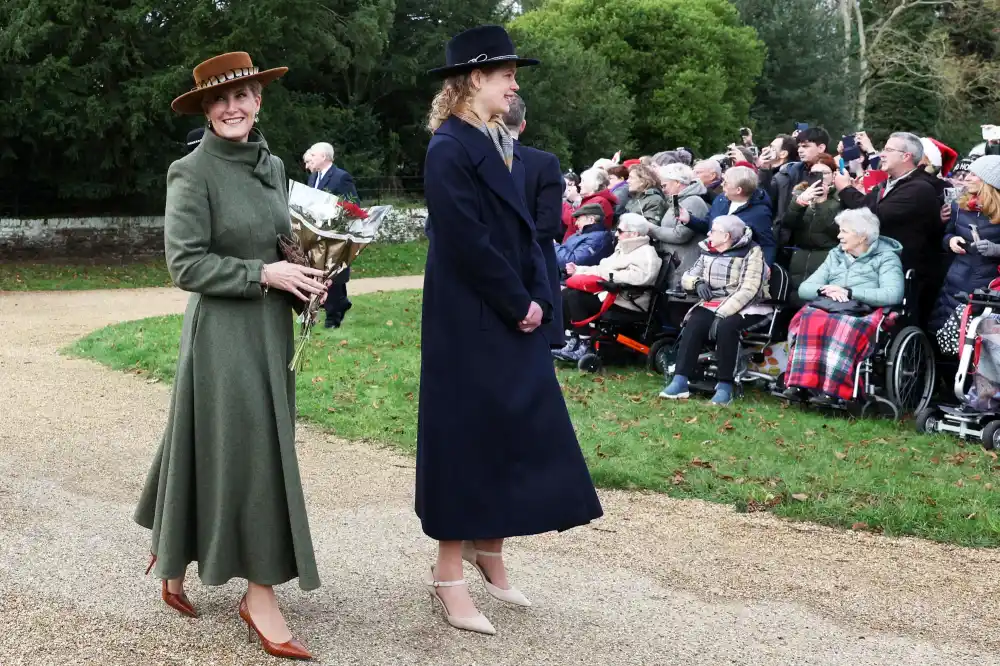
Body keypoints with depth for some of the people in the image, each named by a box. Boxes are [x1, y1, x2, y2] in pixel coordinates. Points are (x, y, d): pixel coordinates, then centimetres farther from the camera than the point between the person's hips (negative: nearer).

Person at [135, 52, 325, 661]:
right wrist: (263, 274, -19)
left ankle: (174, 556, 33)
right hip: (223, 331, -7)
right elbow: (186, 265, -15)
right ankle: (260, 593, 8)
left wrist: (303, 279, 0)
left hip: (272, 326, 7)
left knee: (264, 449, 14)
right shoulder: (193, 173, -11)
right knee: (243, 454, -4)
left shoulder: (273, 165, 9)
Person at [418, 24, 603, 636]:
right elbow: (468, 240, -20)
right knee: (465, 435, -1)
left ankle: (490, 553, 27)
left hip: (511, 318, 9)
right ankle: (450, 573, 10)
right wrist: (520, 304, -13)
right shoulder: (449, 148, -14)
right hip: (470, 321, -9)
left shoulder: (497, 143, 13)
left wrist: (537, 299, 0)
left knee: (511, 430, 13)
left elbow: (520, 229, 13)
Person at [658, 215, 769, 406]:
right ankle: (680, 381, -31)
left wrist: (722, 313, -25)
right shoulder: (708, 251, 13)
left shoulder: (751, 252, -6)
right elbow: (687, 277, 16)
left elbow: (748, 289, -16)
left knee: (726, 326, -35)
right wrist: (698, 283, -9)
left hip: (743, 307, -5)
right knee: (694, 324, -25)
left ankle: (725, 386, -31)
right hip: (711, 304, 5)